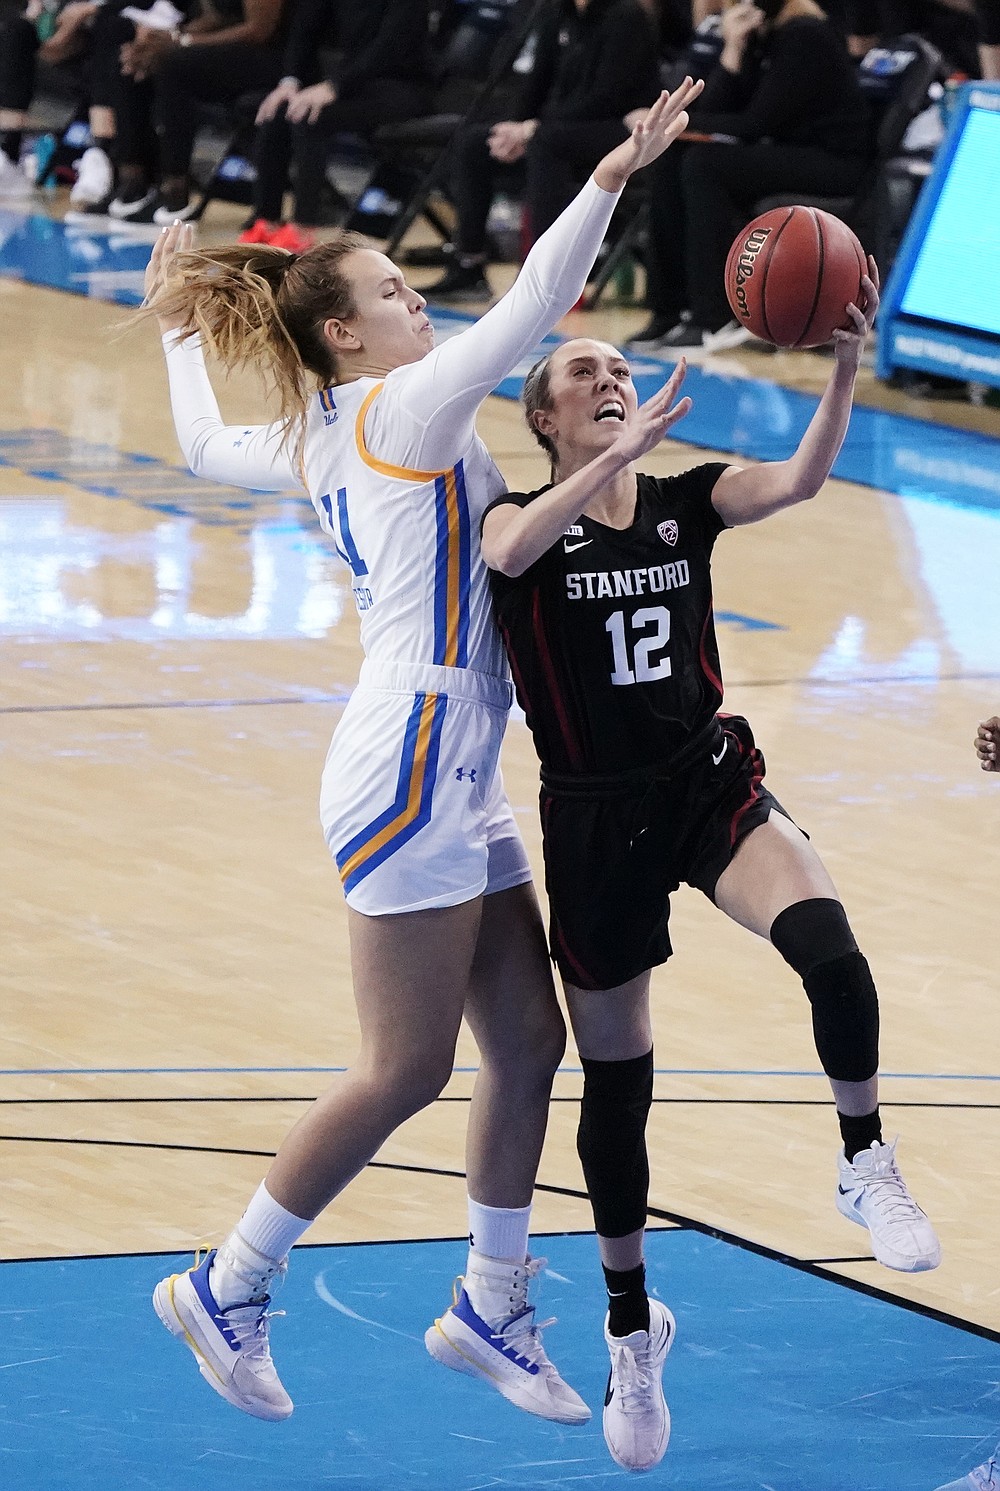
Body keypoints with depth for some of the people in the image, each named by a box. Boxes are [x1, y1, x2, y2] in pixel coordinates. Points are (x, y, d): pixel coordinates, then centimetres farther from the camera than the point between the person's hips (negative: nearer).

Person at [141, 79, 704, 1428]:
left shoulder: (315, 444, 14)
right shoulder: (402, 409, -9)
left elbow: (203, 445, 33)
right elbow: (528, 310, -22)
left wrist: (179, 331, 48)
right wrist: (614, 175, -26)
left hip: (454, 779, 10)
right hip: (411, 768, -10)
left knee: (528, 1039, 10)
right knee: (406, 1069, -4)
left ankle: (491, 1309, 18)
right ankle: (226, 1290, 6)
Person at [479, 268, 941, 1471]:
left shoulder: (686, 501, 3)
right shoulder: (519, 519, -4)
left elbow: (799, 480, -15)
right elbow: (510, 554, -30)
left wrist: (847, 366, -31)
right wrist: (620, 454, -40)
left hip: (709, 785, 1)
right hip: (593, 817, -1)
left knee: (825, 940, -31)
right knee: (614, 1077, 9)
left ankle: (866, 1167, -11)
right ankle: (631, 1327, 28)